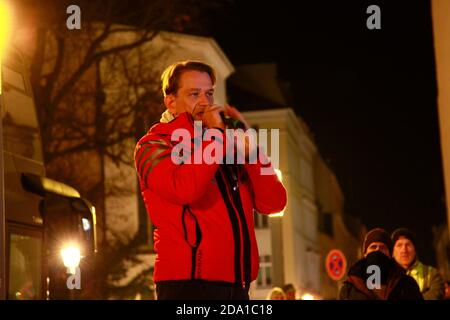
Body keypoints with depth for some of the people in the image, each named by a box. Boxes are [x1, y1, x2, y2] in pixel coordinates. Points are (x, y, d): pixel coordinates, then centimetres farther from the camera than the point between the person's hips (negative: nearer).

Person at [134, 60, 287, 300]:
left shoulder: (227, 148, 17)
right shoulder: (154, 145, 1)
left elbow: (273, 203, 7)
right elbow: (185, 189, -20)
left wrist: (247, 147, -2)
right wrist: (216, 134, -8)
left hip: (236, 285, 6)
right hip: (188, 283, -6)